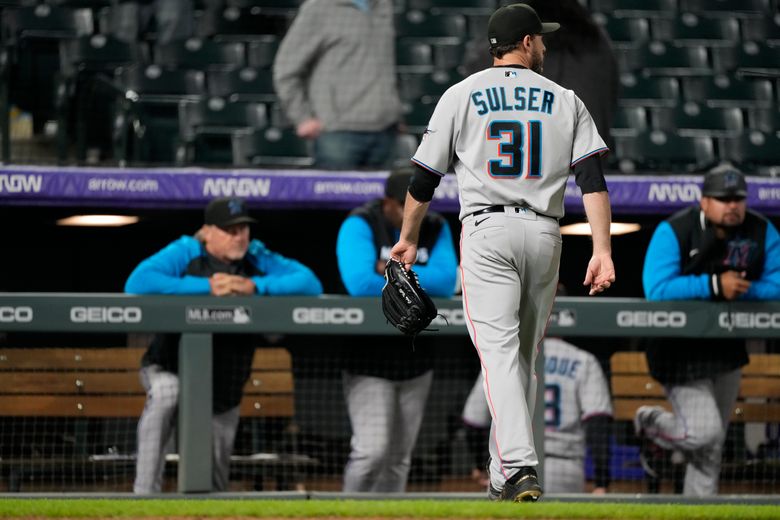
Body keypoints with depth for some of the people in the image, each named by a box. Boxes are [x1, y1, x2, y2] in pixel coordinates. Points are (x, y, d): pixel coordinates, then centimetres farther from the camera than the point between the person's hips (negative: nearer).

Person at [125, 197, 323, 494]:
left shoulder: (257, 258, -4)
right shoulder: (185, 253, -14)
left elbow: (311, 283, -14)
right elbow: (136, 283, -30)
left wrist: (255, 286, -28)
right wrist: (206, 287, -32)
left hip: (223, 390, 4)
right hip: (170, 370, -4)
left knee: (215, 480, 9)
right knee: (166, 392, -38)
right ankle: (145, 494, -36)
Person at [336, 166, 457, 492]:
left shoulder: (436, 229, 5)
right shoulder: (360, 225, -10)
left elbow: (446, 282, -10)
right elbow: (360, 284, -25)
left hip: (416, 360, 5)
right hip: (368, 359, -5)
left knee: (399, 458, 7)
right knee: (372, 451, -14)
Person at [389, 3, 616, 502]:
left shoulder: (461, 95, 7)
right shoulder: (565, 101, 11)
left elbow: (425, 178, 8)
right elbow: (593, 178, -1)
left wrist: (408, 239, 22)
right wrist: (602, 250, -5)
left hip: (487, 231, -2)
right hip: (545, 235, 2)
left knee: (499, 350, -12)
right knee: (524, 356, 14)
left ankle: (519, 466, -29)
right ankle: (506, 475, 18)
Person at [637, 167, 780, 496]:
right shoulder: (673, 232, -18)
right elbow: (657, 290, -28)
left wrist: (738, 289, -24)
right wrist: (714, 286, -32)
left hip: (727, 348, 5)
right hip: (680, 351, -5)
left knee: (712, 446, 11)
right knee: (704, 432, -14)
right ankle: (651, 424, 17)